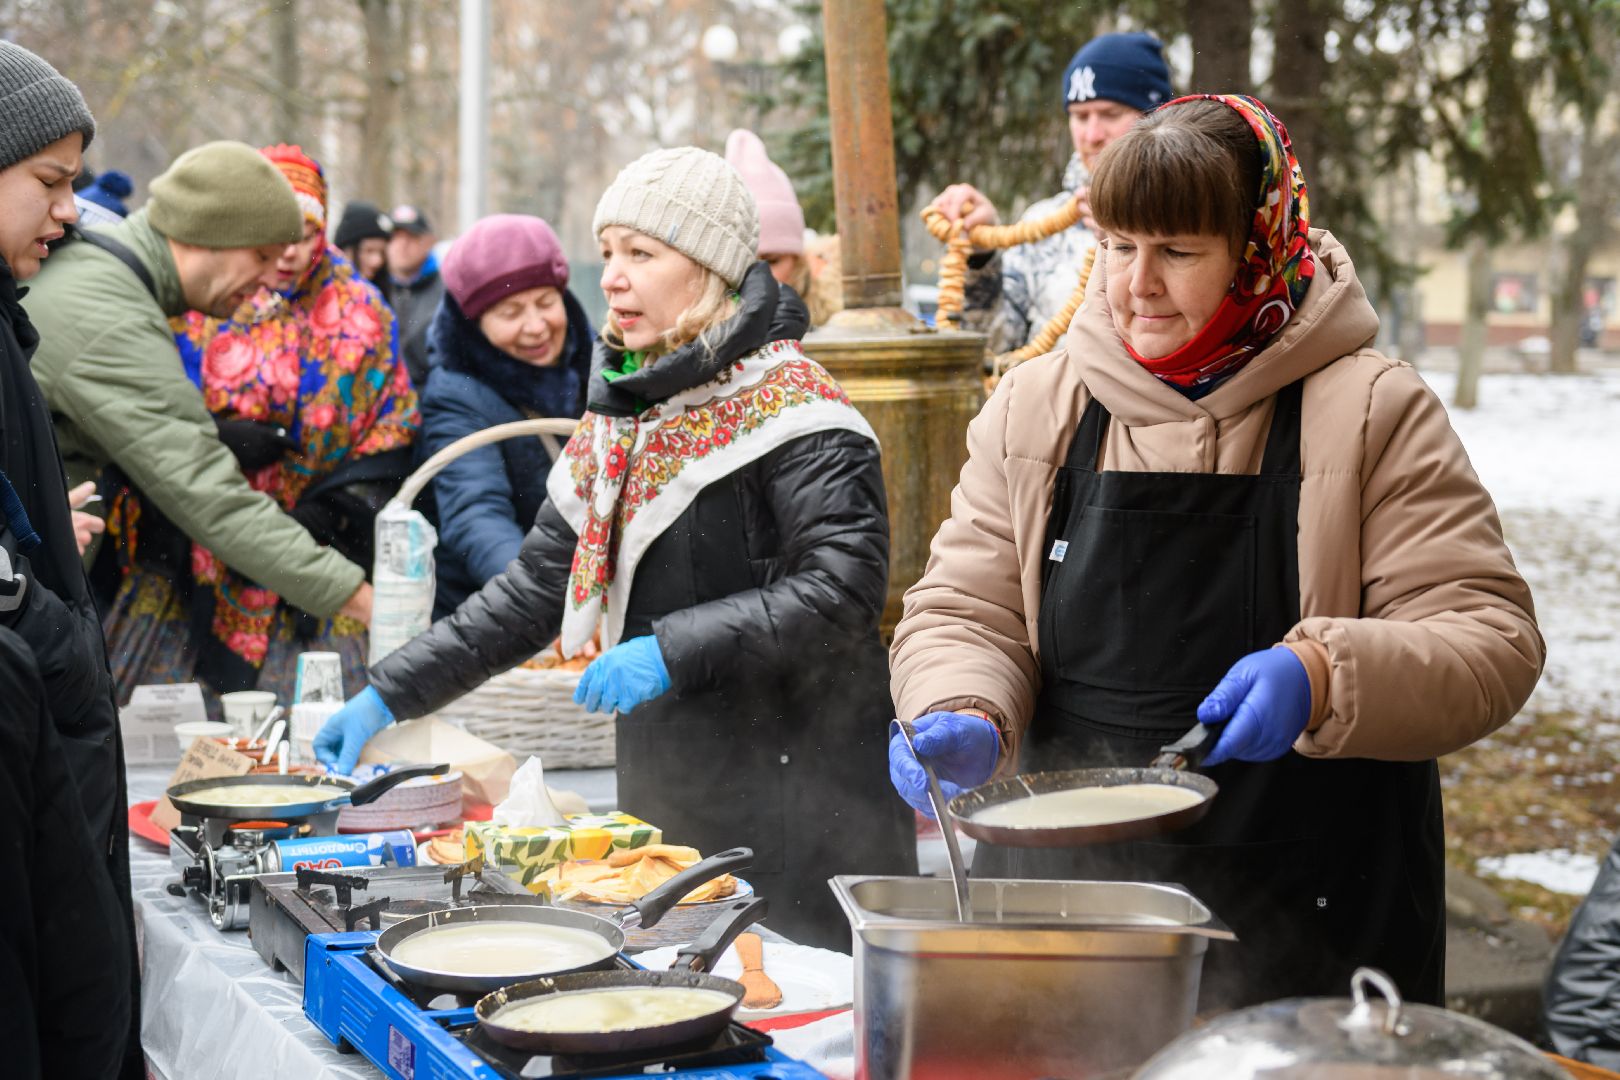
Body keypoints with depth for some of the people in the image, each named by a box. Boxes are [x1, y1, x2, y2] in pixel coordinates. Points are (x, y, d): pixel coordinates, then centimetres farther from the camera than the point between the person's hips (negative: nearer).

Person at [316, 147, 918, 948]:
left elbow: (842, 587, -19)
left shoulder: (790, 406, -9)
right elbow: (533, 593, 16)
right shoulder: (622, 414, 14)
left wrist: (673, 650, -22)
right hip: (668, 807, 7)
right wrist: (388, 695, 10)